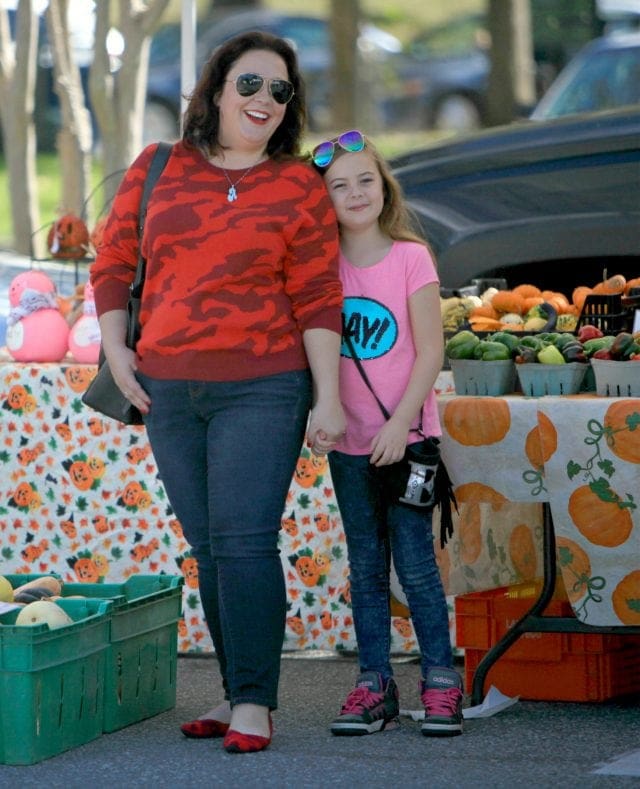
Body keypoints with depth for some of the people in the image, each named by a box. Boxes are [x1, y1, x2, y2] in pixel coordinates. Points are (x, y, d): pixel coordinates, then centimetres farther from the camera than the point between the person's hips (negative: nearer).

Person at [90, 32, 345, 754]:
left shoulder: (299, 186, 1)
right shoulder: (156, 171, 8)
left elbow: (316, 299, -1)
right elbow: (113, 262, 15)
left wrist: (328, 399, -5)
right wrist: (114, 350, 4)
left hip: (262, 389, -4)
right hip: (168, 391, 4)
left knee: (245, 539, -12)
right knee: (207, 547, 8)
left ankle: (255, 704, -9)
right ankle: (235, 692, 17)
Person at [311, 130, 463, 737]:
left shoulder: (411, 258, -6)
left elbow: (430, 353, -7)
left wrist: (400, 423, -14)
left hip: (405, 437, -3)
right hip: (349, 442, 3)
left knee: (414, 562, -3)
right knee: (365, 568, 8)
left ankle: (440, 682, 6)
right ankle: (374, 685, 12)